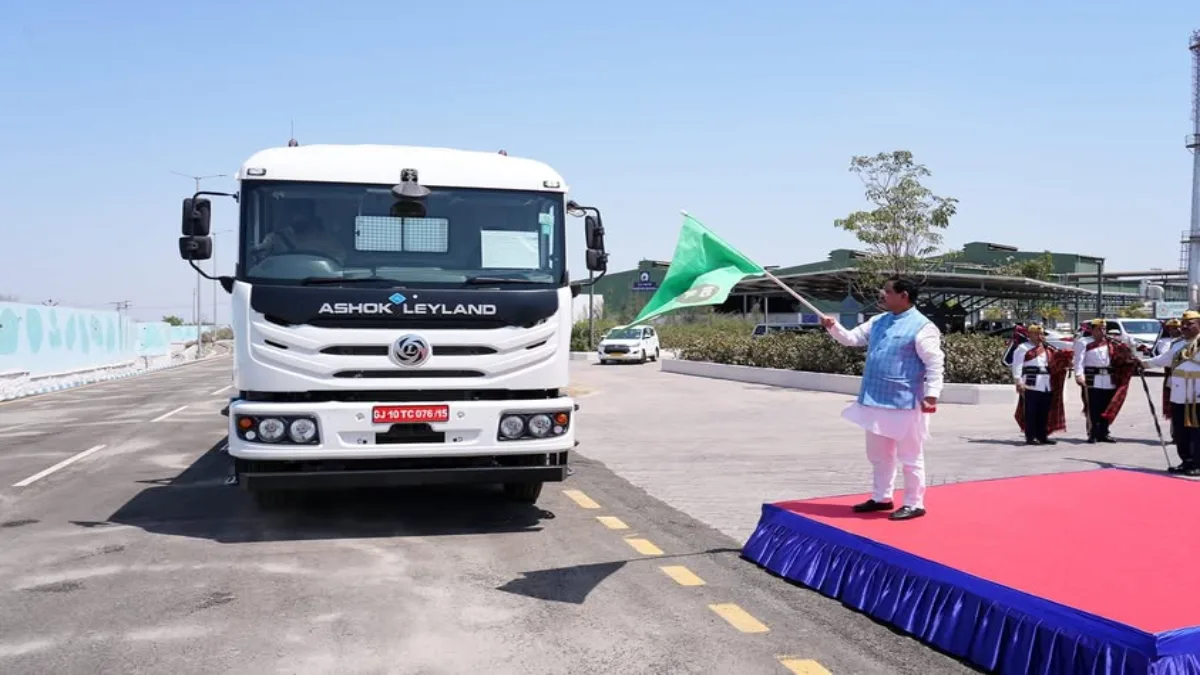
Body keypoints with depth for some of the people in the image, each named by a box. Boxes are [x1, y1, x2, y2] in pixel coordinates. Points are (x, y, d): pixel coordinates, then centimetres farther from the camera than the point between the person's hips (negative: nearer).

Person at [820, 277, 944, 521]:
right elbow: (851, 338, 13)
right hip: (876, 401, 8)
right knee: (878, 454, 18)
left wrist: (931, 395, -22)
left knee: (910, 457, 3)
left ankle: (914, 504, 13)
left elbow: (935, 363, -16)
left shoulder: (922, 327, -13)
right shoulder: (878, 322, 11)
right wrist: (833, 327, -5)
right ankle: (881, 498, 31)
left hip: (904, 403, -8)